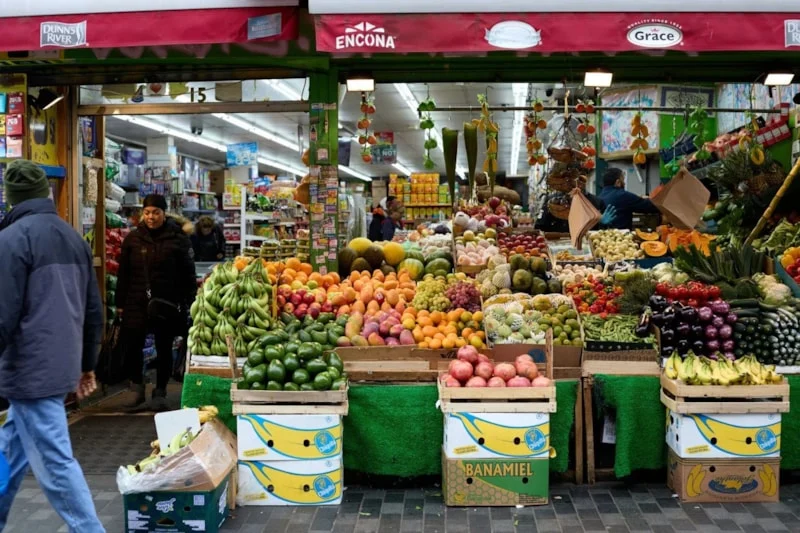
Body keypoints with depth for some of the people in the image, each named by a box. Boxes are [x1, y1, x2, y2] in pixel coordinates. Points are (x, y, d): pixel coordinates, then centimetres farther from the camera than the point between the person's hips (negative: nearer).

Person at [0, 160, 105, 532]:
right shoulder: (74, 238, 11)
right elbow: (94, 311, 14)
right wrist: (87, 365, 22)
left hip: (30, 372, -8)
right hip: (60, 367, 8)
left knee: (54, 463, -1)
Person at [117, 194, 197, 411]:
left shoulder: (178, 238, -1)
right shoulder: (133, 239, 6)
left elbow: (188, 273, -1)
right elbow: (123, 274, 10)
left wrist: (189, 302, -6)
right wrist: (120, 303, 7)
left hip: (167, 304, -2)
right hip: (137, 302, 2)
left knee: (164, 348, 7)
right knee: (132, 345, -3)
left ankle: (160, 393, 20)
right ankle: (137, 390, 16)